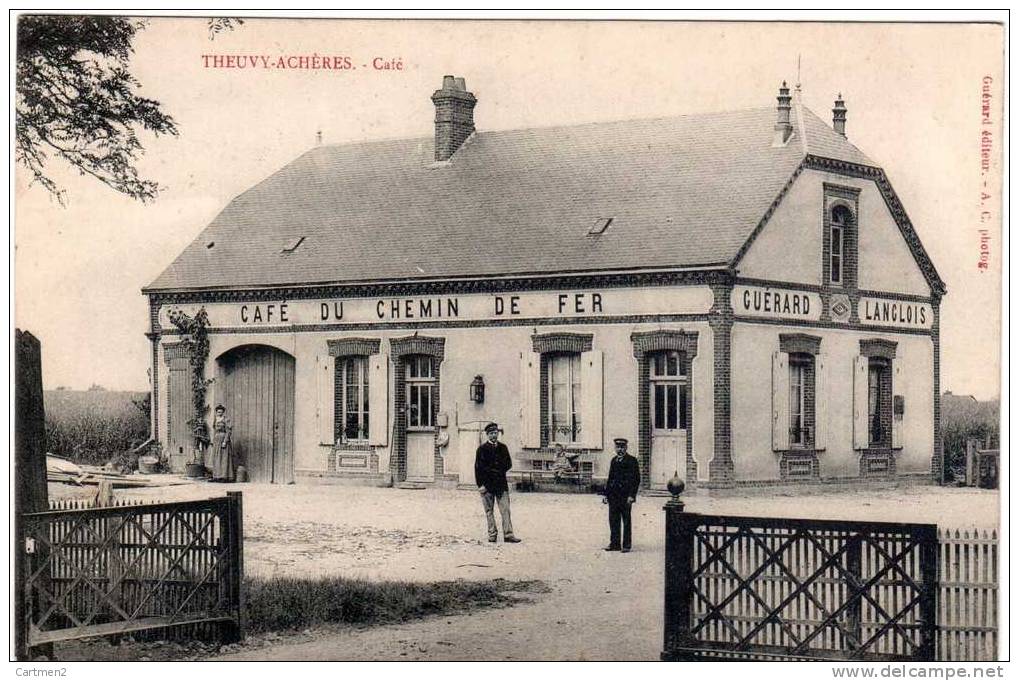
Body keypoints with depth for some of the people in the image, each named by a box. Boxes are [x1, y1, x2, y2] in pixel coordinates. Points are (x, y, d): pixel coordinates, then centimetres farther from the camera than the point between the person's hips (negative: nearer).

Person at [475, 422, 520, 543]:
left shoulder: (503, 448, 13)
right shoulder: (482, 449, 1)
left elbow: (509, 464, 16)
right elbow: (478, 468, -3)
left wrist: (499, 471, -2)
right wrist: (480, 484, -10)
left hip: (501, 483, 2)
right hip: (487, 484, -2)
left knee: (505, 510, -6)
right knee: (489, 511, 2)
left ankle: (508, 535, -9)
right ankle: (492, 535, 7)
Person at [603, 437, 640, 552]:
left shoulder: (632, 461, -3)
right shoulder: (614, 460, 15)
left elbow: (636, 479, -7)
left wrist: (631, 495, -14)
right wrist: (606, 494, 12)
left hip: (626, 496, -6)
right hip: (613, 496, 6)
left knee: (626, 521, 0)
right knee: (613, 520, 6)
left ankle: (626, 545, 4)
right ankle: (614, 544, 12)